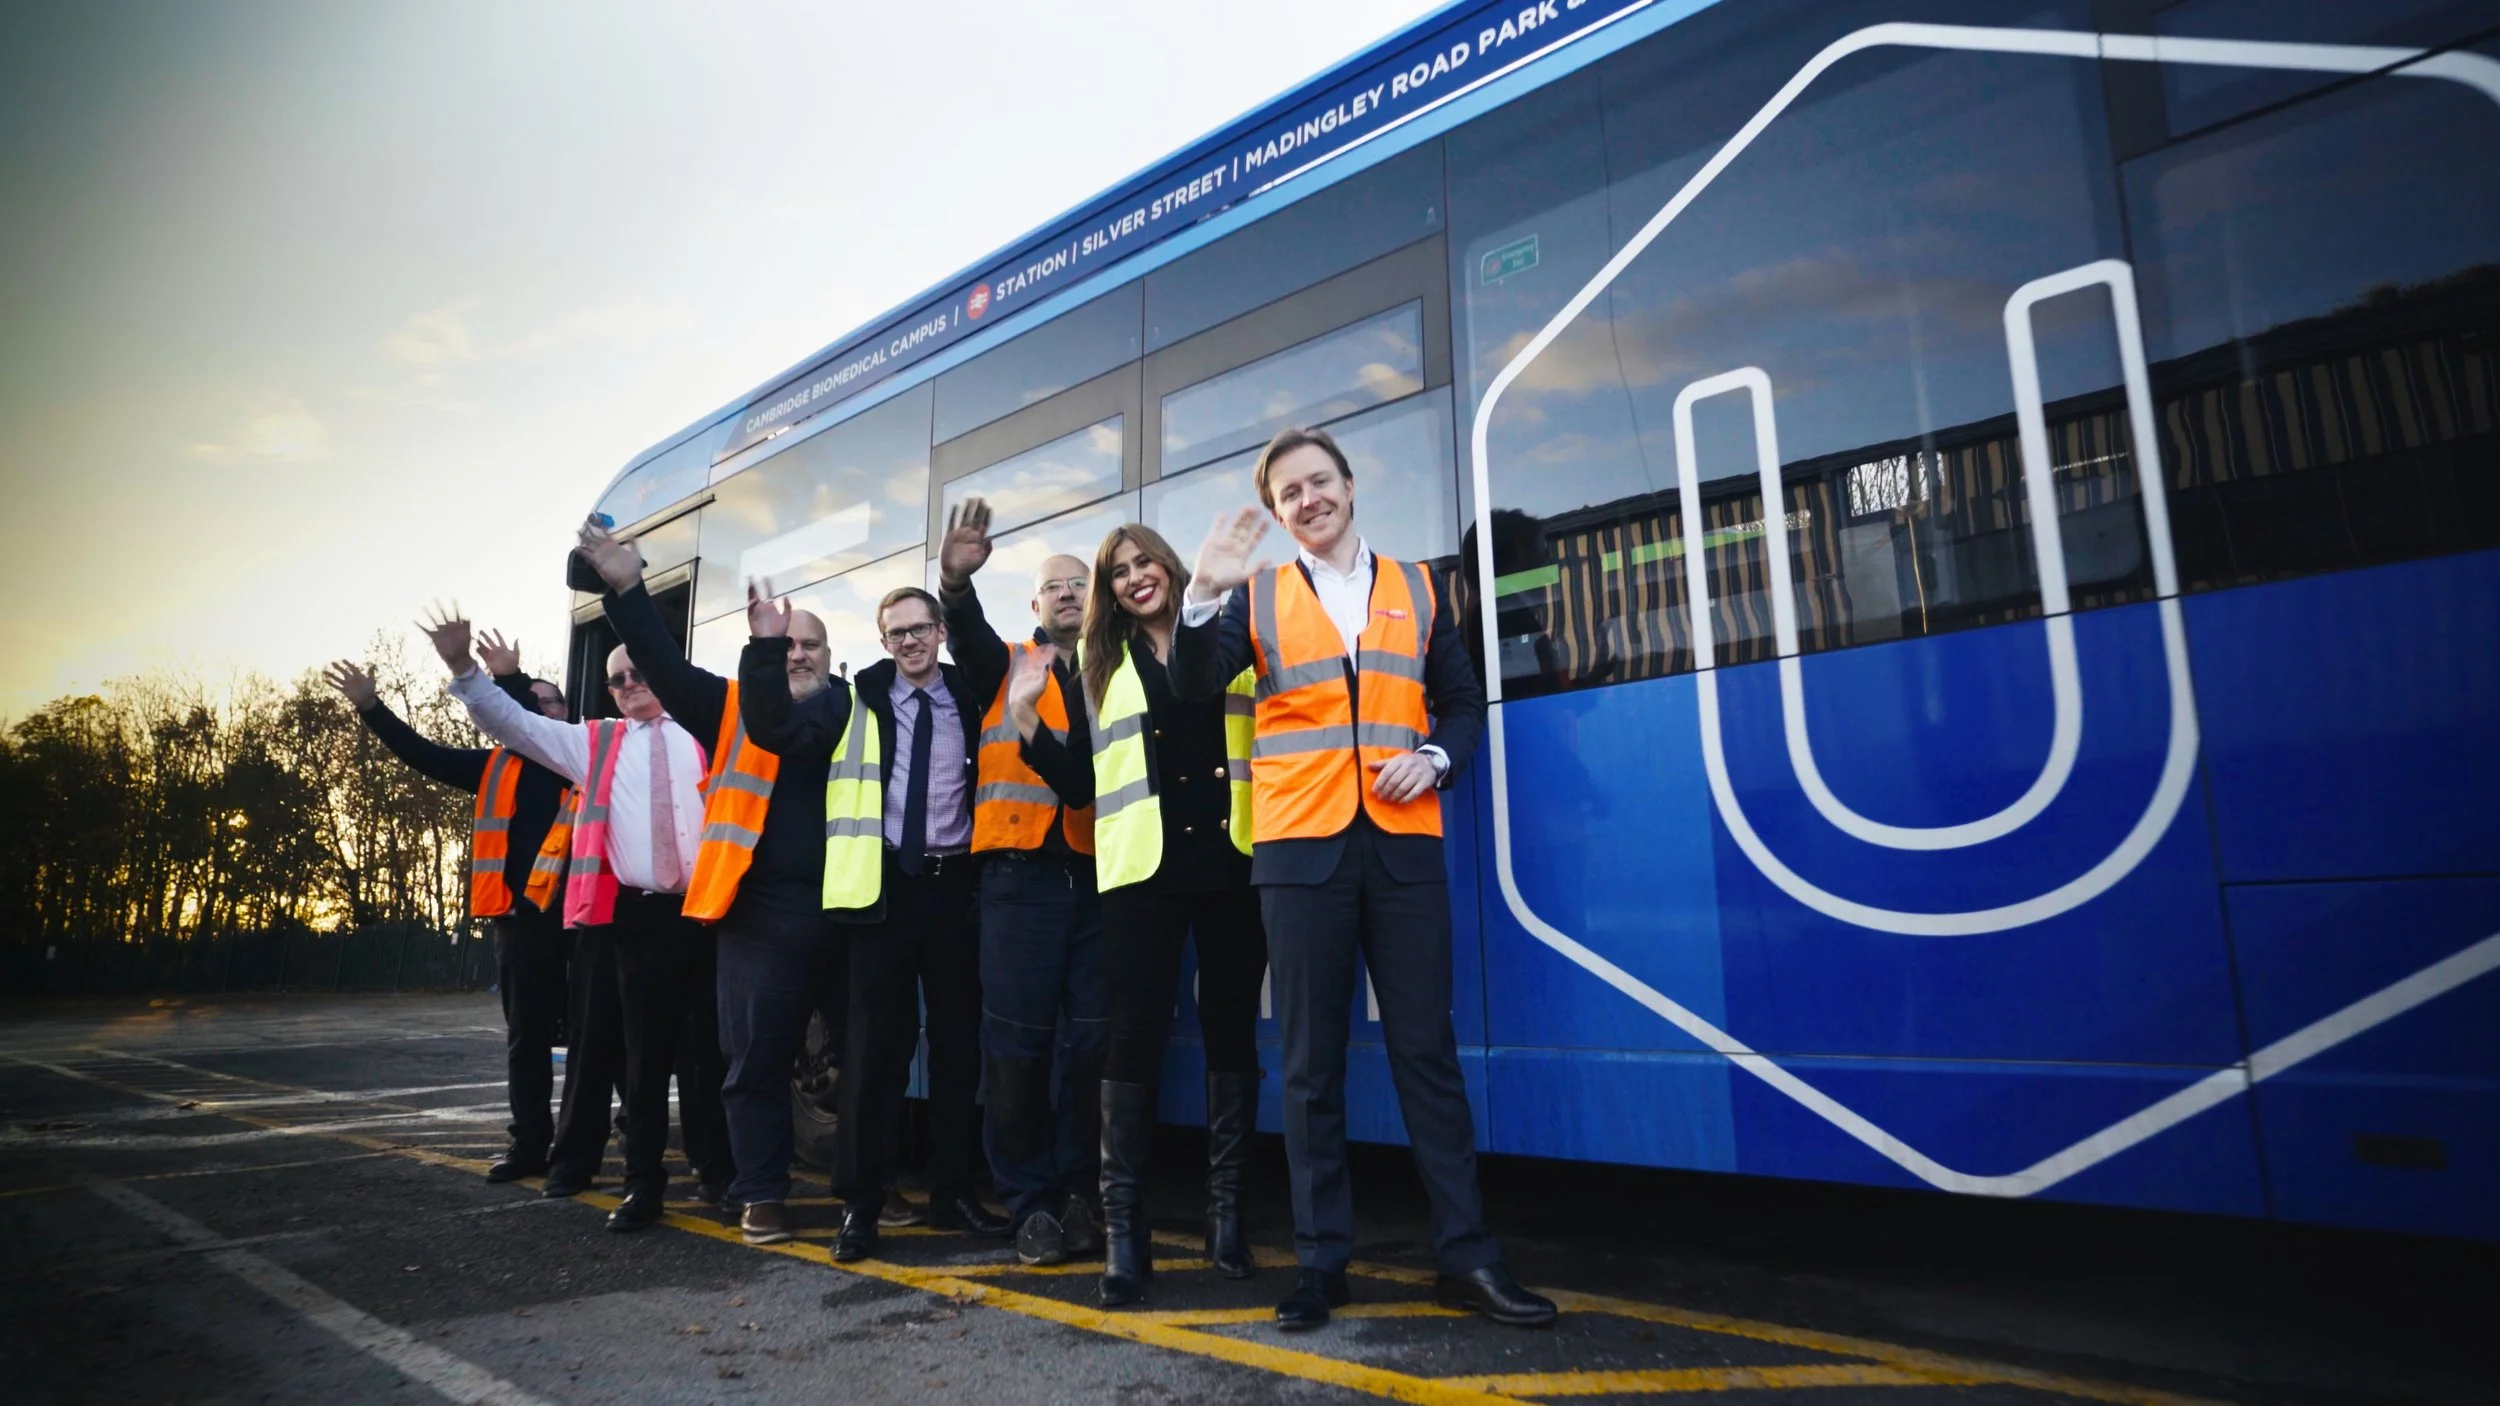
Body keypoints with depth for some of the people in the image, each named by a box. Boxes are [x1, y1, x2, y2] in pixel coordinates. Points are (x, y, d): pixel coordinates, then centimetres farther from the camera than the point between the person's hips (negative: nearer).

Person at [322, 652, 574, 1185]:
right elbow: (428, 756, 13)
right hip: (521, 917, 4)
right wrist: (372, 707, 5)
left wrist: (509, 679, -15)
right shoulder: (498, 765, 16)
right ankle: (529, 1145, 16)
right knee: (526, 1036, 9)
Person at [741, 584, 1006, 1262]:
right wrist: (763, 649, -17)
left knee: (958, 1043, 8)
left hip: (953, 884, 2)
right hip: (883, 886, -2)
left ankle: (953, 1191, 21)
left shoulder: (971, 698, 7)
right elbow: (773, 730, -6)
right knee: (875, 1045, 1)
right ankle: (859, 1203, 12)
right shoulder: (856, 700, 3)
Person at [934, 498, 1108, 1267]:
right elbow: (968, 636, -10)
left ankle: (1081, 1195, 14)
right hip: (1021, 873, -1)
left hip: (1099, 871, 1)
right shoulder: (1005, 667, 13)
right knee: (1017, 1043, 0)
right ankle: (1031, 1202, 12)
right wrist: (957, 581, -30)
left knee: (1096, 1041, 2)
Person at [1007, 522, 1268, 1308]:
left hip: (1232, 860, 0)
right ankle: (1123, 1225, 2)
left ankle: (1226, 1211, 15)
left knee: (1230, 1031, 5)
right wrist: (1026, 720, 1)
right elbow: (1080, 783, 10)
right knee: (1135, 1037, -4)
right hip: (1143, 869, 1)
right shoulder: (1099, 668, 16)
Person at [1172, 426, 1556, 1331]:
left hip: (1403, 843, 1)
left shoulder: (1413, 586, 13)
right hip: (1300, 848, -1)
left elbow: (1462, 699, 14)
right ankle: (1321, 1259, 15)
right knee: (1312, 1062, 5)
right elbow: (1194, 686, -5)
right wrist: (1205, 595, -20)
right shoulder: (1258, 595, 8)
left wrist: (1435, 759, -6)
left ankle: (1466, 1254, 13)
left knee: (1426, 1048, 4)